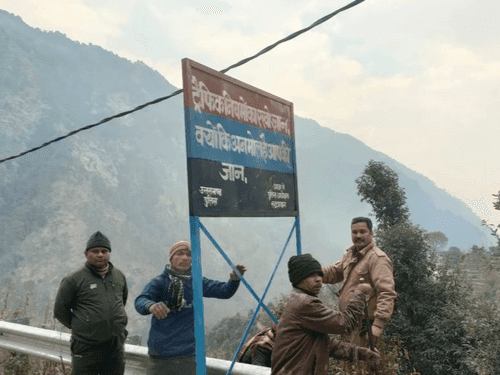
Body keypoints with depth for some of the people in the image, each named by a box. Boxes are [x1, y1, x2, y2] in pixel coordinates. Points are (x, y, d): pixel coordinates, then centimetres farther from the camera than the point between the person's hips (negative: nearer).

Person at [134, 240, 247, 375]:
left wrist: (234, 279, -25)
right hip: (159, 354, -1)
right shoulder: (159, 282, -4)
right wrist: (151, 306, -42)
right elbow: (140, 302, -19)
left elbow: (225, 291, -3)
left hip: (188, 354, 1)